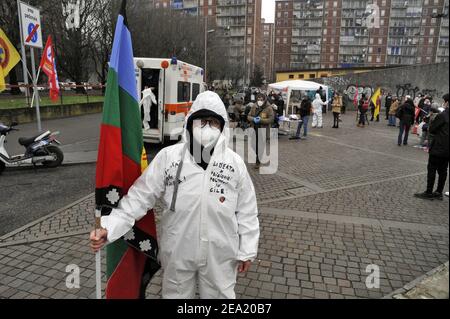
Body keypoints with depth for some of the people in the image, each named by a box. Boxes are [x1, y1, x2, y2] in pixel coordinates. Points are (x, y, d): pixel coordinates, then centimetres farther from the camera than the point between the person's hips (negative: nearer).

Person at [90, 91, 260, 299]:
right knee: (176, 295, 23)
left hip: (219, 254, 0)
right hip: (177, 252, 0)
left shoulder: (235, 162, -8)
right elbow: (139, 197, -9)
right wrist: (109, 227, -18)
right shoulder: (168, 157, -11)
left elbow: (246, 210, -1)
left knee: (219, 294, 22)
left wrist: (247, 250, 2)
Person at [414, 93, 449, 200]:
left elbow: (431, 129, -10)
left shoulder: (442, 115, -17)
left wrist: (433, 120, 3)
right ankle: (439, 193, 19)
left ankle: (429, 193, 5)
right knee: (443, 170, 12)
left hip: (438, 148, -7)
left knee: (432, 170, 1)